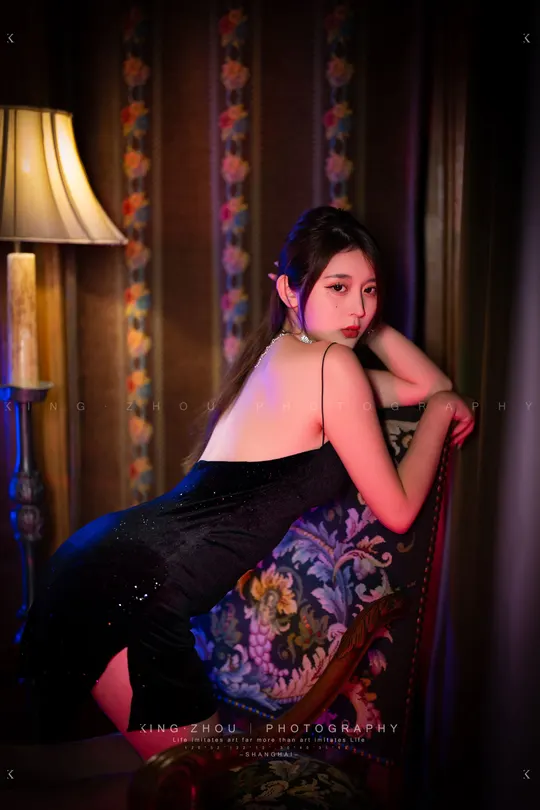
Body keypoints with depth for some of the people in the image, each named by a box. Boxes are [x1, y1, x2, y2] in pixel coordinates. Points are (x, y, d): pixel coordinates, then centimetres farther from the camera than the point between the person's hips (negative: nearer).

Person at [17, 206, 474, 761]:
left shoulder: (281, 354, 17)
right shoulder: (333, 364, -10)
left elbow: (431, 385, 25)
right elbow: (398, 511, -2)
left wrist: (367, 322, 17)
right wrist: (440, 411, 8)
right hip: (133, 588, -9)